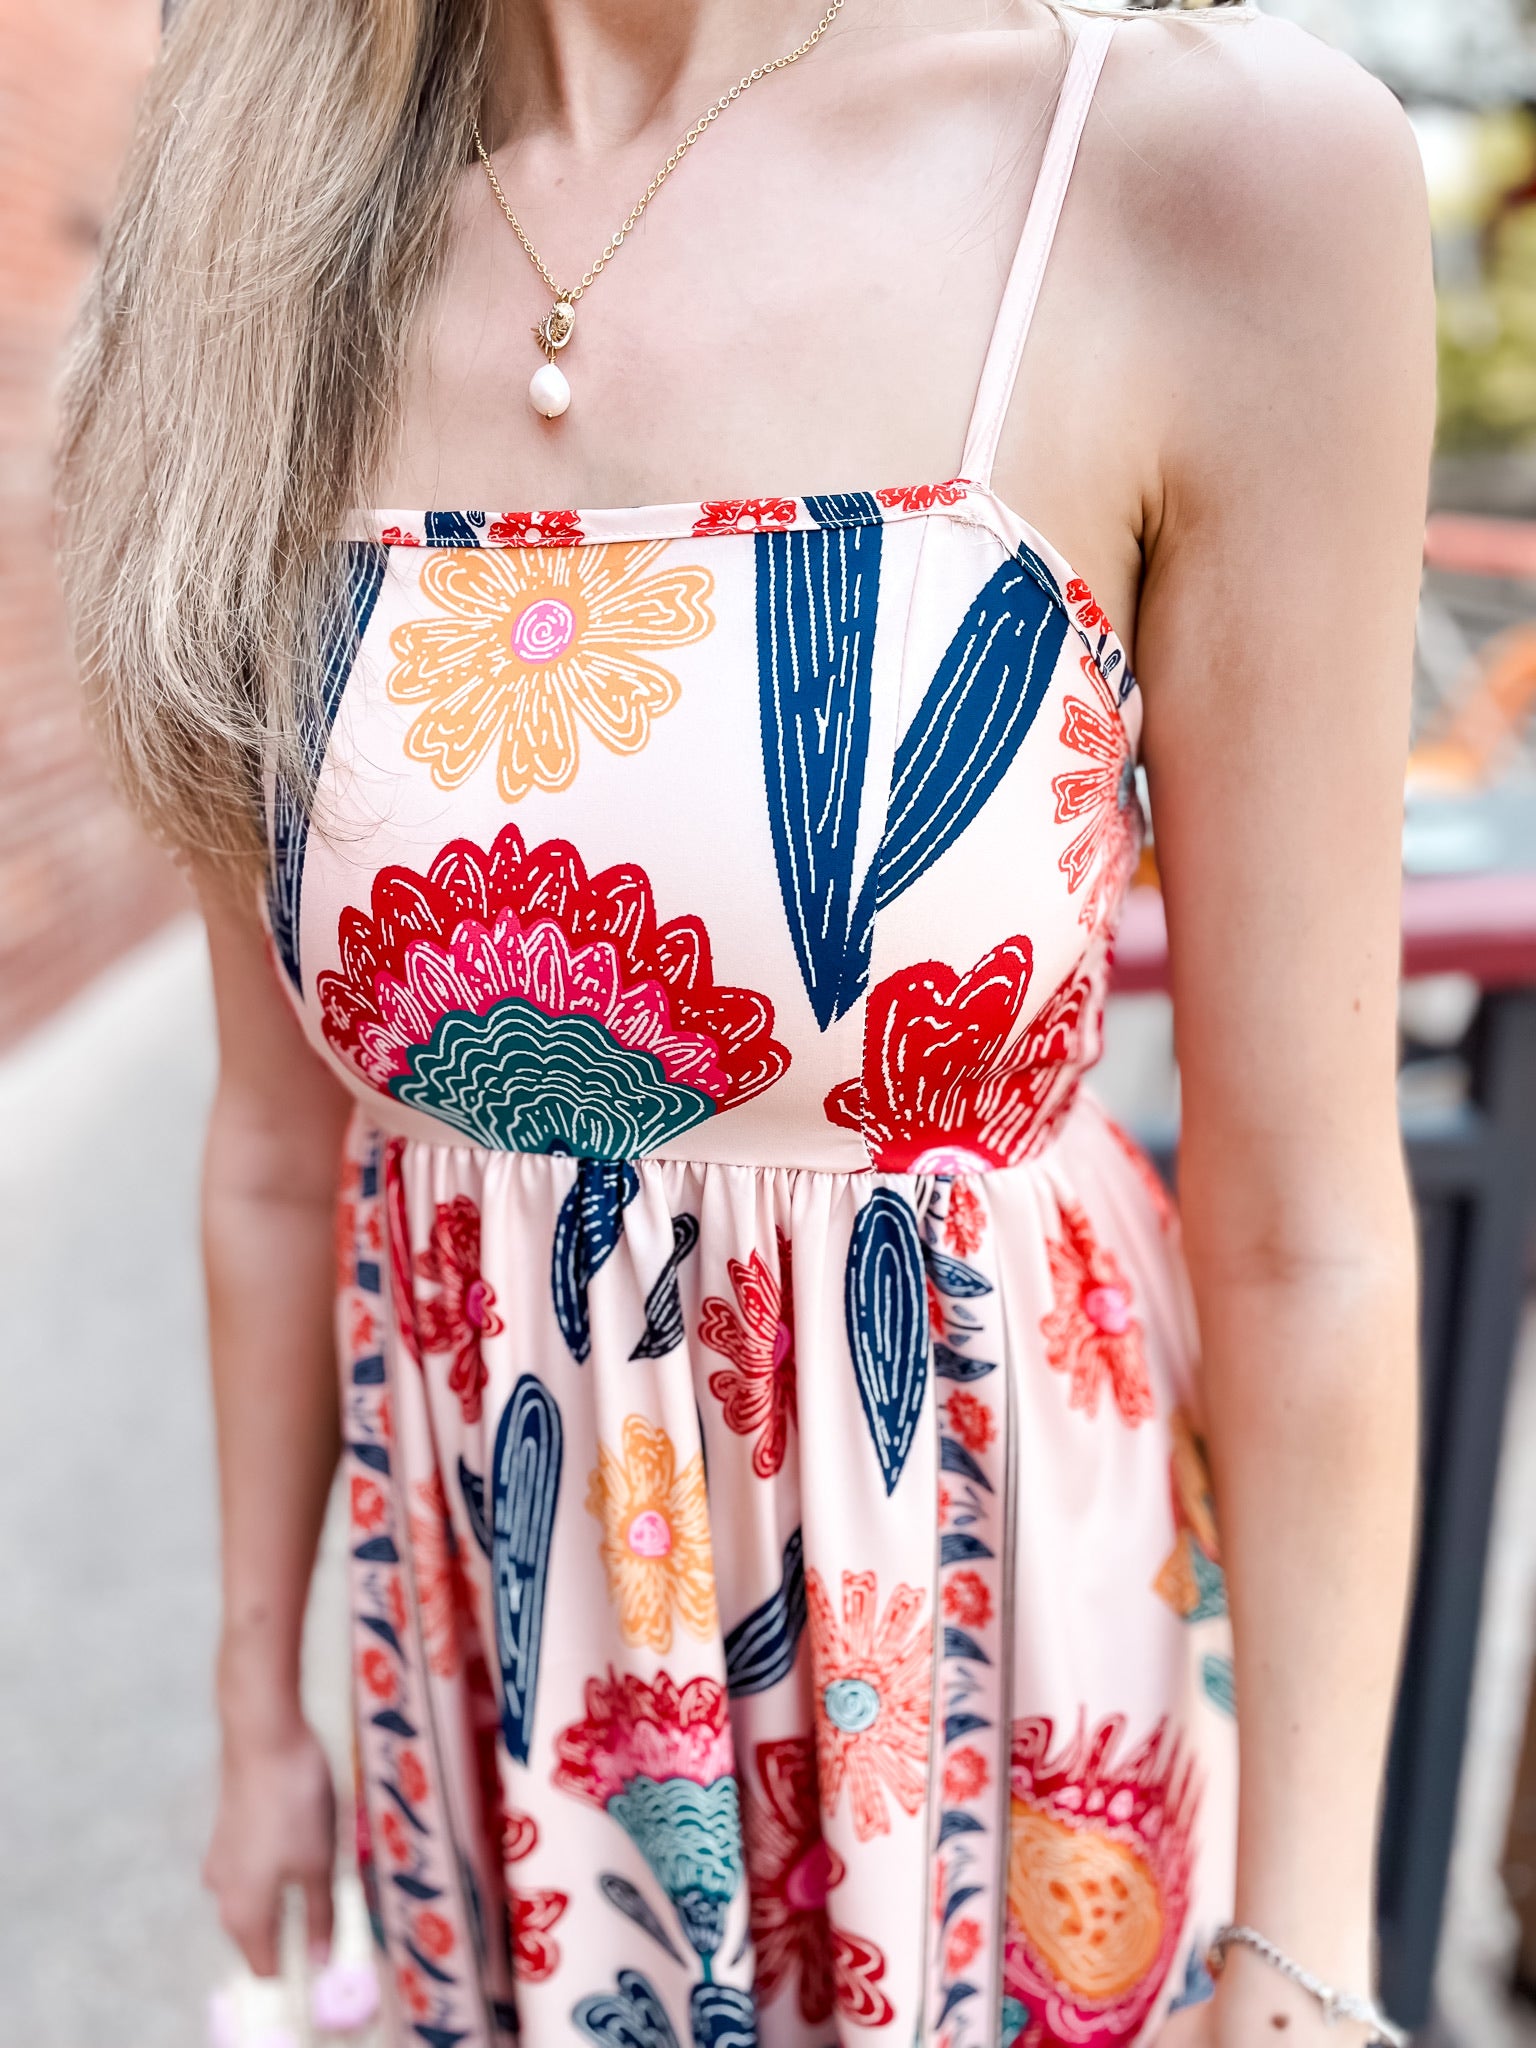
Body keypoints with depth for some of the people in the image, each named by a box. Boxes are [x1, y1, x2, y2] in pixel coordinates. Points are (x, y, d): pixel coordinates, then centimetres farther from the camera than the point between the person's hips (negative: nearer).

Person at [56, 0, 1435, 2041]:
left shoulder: (1221, 173, -16)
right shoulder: (277, 275, -5)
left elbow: (1303, 1225, -14)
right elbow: (278, 1146, 1)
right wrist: (259, 1707, 11)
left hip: (983, 1599, -2)